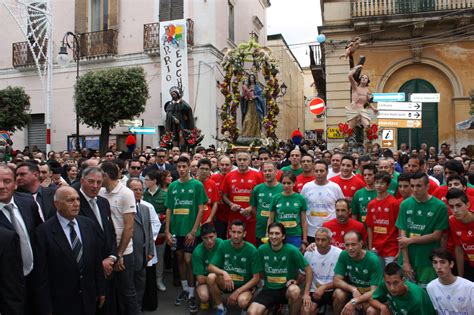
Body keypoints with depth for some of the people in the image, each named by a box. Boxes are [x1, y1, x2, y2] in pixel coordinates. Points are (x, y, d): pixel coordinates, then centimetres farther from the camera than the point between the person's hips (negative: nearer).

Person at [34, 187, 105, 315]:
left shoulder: (89, 224, 0)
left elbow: (97, 260, 5)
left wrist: (101, 290, 8)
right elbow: (41, 273, -11)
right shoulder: (44, 231, -13)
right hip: (61, 303, -4)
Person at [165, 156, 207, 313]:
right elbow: (169, 210, 7)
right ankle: (185, 289, 29)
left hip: (190, 230, -4)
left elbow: (201, 209, -7)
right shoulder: (172, 186, 5)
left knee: (189, 260, -3)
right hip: (175, 230, 4)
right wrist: (167, 231, 1)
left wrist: (193, 231, -13)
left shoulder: (197, 185, -6)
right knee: (180, 259, 13)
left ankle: (192, 294, 11)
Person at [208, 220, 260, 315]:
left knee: (242, 302, -35)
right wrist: (224, 273, -29)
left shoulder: (251, 250, -15)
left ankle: (246, 307, 4)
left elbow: (256, 278, -12)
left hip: (245, 286, -3)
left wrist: (237, 292, -19)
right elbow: (210, 267, -8)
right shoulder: (224, 245, -8)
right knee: (211, 277, -26)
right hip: (227, 282, 3)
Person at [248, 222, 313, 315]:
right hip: (268, 289, 1)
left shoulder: (292, 250, -14)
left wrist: (306, 293, -11)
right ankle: (275, 307, 9)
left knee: (294, 291, -36)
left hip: (287, 289, -1)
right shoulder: (262, 249, -6)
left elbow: (308, 270, -7)